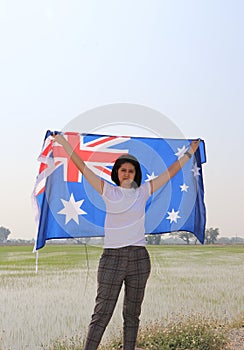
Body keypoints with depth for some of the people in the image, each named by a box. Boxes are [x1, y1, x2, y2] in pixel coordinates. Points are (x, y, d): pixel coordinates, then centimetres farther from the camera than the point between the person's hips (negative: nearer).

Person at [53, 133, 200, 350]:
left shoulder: (142, 192, 9)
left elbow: (170, 172, 15)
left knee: (132, 314, 10)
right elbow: (83, 167, 5)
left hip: (139, 258, 2)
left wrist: (190, 152, 20)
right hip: (112, 258, -2)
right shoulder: (108, 192, 5)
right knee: (102, 314, -3)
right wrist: (63, 142, 5)